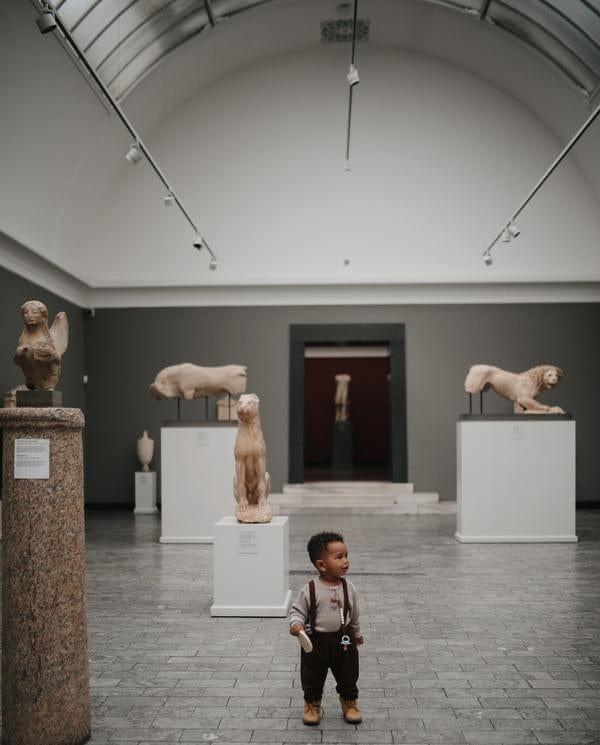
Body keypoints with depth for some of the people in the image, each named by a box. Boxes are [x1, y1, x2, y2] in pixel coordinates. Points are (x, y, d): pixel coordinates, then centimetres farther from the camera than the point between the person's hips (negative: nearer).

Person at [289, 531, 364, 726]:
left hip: (343, 640, 3)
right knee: (313, 678, 12)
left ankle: (349, 703, 39)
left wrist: (356, 633, 20)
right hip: (316, 642, -3)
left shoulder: (348, 588, -6)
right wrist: (296, 624, -29)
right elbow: (297, 610, -9)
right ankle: (312, 704, 35)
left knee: (348, 676, 16)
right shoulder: (310, 590, -18)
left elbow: (354, 614, 9)